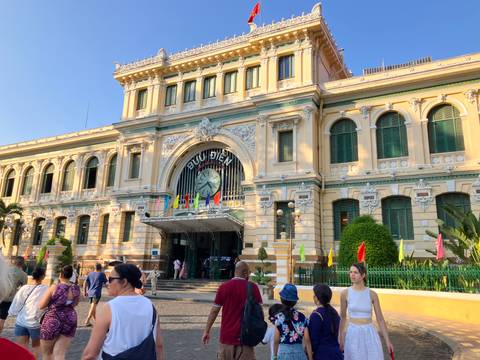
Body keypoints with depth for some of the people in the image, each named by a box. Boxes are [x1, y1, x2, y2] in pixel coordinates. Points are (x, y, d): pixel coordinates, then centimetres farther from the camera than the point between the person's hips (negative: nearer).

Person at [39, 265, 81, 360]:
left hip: (52, 321, -3)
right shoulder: (76, 289, -2)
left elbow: (41, 306, -8)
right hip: (70, 321, 3)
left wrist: (51, 301, 9)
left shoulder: (54, 288, -14)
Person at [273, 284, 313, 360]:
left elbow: (276, 340, -4)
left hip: (284, 353, -2)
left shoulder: (279, 317, -8)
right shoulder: (302, 317, 0)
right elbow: (307, 340, -1)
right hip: (300, 353, 3)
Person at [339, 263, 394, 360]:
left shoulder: (372, 294, -2)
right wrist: (340, 337, 15)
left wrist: (387, 341, 0)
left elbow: (380, 319, 3)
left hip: (370, 334, 1)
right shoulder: (345, 293, -4)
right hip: (353, 334, -1)